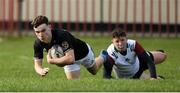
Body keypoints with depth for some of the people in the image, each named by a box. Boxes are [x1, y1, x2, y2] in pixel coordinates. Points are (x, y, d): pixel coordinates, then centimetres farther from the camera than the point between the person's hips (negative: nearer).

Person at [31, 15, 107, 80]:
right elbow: (37, 64, -22)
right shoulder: (38, 43, -30)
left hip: (84, 53, -4)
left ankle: (102, 57, 61)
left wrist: (51, 61, -47)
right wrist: (41, 71, -47)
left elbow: (70, 59, -54)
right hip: (70, 57, 4)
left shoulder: (62, 35, -48)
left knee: (94, 71, 26)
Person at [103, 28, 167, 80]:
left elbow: (148, 60, -33)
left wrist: (153, 77, -45)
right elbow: (106, 75, -37)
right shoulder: (110, 53, -40)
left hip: (137, 65, 3)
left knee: (162, 56, 7)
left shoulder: (133, 44, -36)